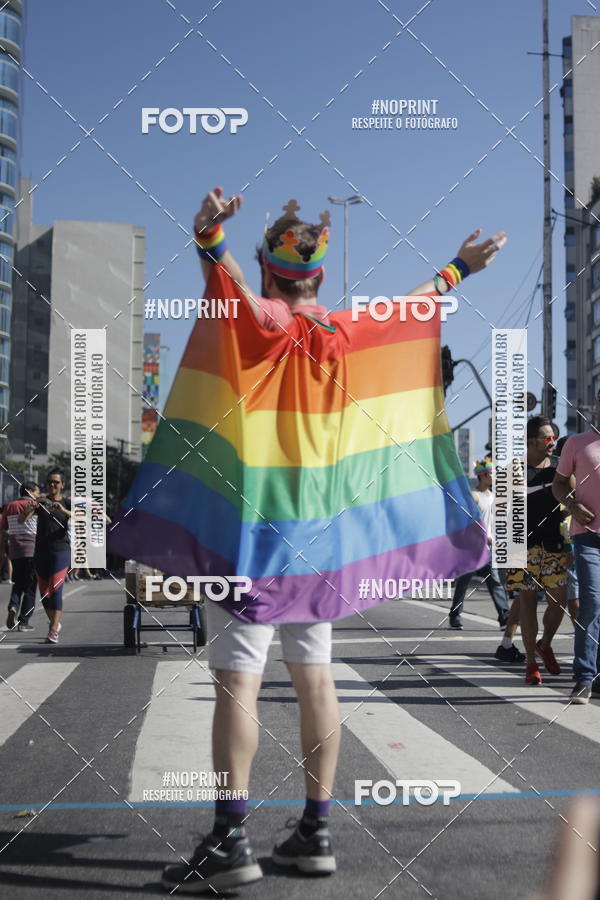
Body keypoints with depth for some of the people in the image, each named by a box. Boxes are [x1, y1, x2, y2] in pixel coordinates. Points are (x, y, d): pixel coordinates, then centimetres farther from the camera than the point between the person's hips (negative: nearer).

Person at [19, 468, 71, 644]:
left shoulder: (67, 503, 3)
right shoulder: (39, 502, 8)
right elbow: (21, 519, -4)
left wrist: (64, 511, -30)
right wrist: (28, 509, -25)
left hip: (61, 550, -3)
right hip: (41, 551, 3)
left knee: (55, 589, -13)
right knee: (44, 591, 9)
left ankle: (53, 631, -15)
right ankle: (55, 623, 28)